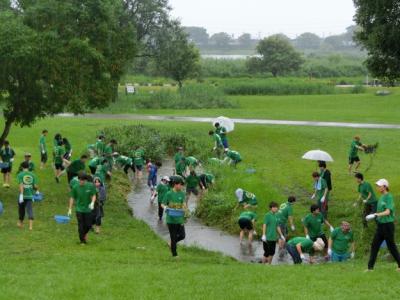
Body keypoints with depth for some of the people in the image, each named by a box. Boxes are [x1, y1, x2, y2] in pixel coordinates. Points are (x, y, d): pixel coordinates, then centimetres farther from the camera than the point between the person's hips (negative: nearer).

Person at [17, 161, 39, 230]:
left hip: (23, 195, -1)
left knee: (21, 209, 17)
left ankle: (21, 223, 35)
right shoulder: (32, 175, 2)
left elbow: (21, 185, -16)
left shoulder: (20, 175, -5)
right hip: (30, 195, 1)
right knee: (30, 210, -2)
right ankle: (31, 226, -15)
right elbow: (35, 186, -2)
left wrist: (21, 195, -21)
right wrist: (37, 190, 20)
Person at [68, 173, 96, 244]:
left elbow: (93, 196, -1)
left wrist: (92, 203, -21)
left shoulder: (91, 186, -6)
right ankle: (82, 241, 12)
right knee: (81, 226, -3)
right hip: (79, 209, -1)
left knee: (88, 225, 4)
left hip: (88, 209, 1)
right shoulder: (75, 187, -6)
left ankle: (84, 234, 37)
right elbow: (72, 198, 3)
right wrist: (70, 209, 3)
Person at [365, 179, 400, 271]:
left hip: (388, 225, -8)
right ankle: (370, 267, 7)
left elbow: (387, 212, -23)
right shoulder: (381, 197, 11)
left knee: (391, 246, 1)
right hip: (380, 225, 8)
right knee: (374, 245, 5)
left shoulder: (389, 197, -14)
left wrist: (376, 215, -30)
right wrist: (373, 216, 10)